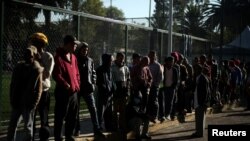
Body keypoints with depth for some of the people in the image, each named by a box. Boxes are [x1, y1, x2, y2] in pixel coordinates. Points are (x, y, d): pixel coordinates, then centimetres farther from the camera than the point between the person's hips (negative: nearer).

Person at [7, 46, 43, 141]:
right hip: (17, 101, 5)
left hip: (28, 103, -4)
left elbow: (38, 89, -7)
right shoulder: (19, 67, 6)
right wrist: (12, 100, 3)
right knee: (12, 124, 13)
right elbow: (13, 85, 10)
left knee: (28, 126, 3)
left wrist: (33, 103, -13)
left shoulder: (37, 70, -5)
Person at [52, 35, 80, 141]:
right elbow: (56, 75, -18)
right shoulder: (59, 57, -12)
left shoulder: (73, 57, 13)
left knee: (73, 117, 15)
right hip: (63, 92, -8)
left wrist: (77, 85, 8)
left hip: (74, 92, 8)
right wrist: (67, 85, -14)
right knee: (60, 117, 0)